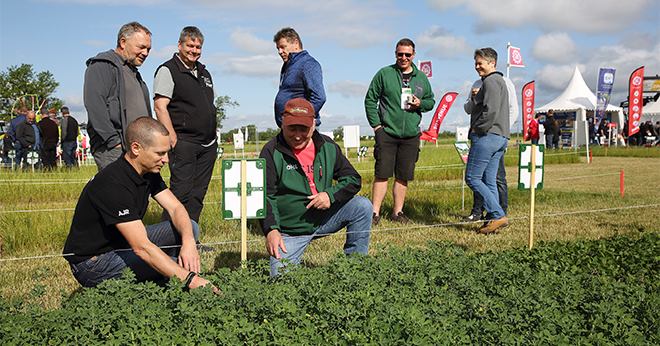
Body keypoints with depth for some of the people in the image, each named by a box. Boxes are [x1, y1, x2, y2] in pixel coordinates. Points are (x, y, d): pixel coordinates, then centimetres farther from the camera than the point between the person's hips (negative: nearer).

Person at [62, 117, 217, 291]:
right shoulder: (113, 185, -31)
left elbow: (176, 208, -2)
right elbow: (142, 248, -36)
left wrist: (189, 242, -24)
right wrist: (190, 279, -39)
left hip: (121, 243, 9)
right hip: (91, 262, -9)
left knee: (189, 227, 1)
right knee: (180, 268, -25)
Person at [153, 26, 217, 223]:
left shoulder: (204, 72, 20)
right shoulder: (168, 70, -4)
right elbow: (160, 107, -12)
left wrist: (213, 136, 16)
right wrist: (173, 139, -17)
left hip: (208, 146, 7)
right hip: (184, 144, -7)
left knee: (198, 194, 8)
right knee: (181, 193, -10)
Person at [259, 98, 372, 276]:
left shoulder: (328, 147, 0)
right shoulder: (271, 152, -11)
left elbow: (353, 179, 4)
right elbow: (265, 196, -15)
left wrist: (331, 195, -16)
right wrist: (271, 230, -31)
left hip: (323, 219, 4)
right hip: (289, 231, -3)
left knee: (363, 206, -15)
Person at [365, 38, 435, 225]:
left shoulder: (421, 78, 12)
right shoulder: (384, 74, 2)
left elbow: (431, 101, 20)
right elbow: (370, 99, 3)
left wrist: (421, 103, -4)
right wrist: (375, 124, -5)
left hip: (411, 135, 3)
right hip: (387, 132, -3)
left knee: (403, 176, 7)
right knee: (382, 173, -6)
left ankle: (397, 212, 18)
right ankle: (375, 213, 1)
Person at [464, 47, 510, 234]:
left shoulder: (491, 81, -9)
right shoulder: (500, 81, 24)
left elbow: (491, 110, -21)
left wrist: (477, 129, -14)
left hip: (486, 136, -10)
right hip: (500, 138, 10)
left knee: (472, 178, -8)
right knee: (489, 181, 9)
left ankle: (498, 215, -11)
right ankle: (492, 220, 8)